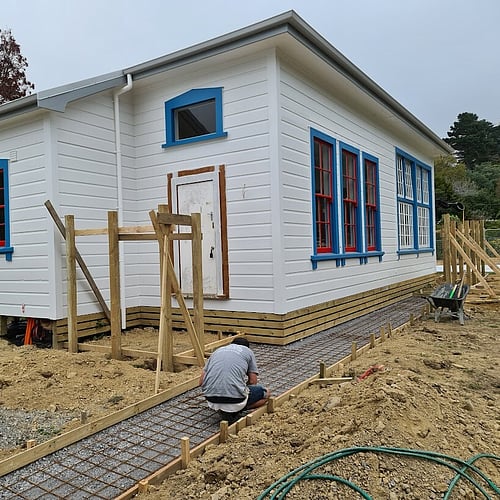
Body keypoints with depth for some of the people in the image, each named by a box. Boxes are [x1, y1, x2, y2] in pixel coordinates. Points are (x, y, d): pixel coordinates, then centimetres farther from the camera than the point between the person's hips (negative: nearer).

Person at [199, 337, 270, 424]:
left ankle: (221, 410, 8)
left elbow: (201, 381, 20)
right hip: (234, 401, -5)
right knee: (265, 393, 22)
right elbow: (253, 381, 11)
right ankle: (232, 412, 1)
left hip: (210, 401, 5)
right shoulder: (248, 351, 15)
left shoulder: (218, 350, 24)